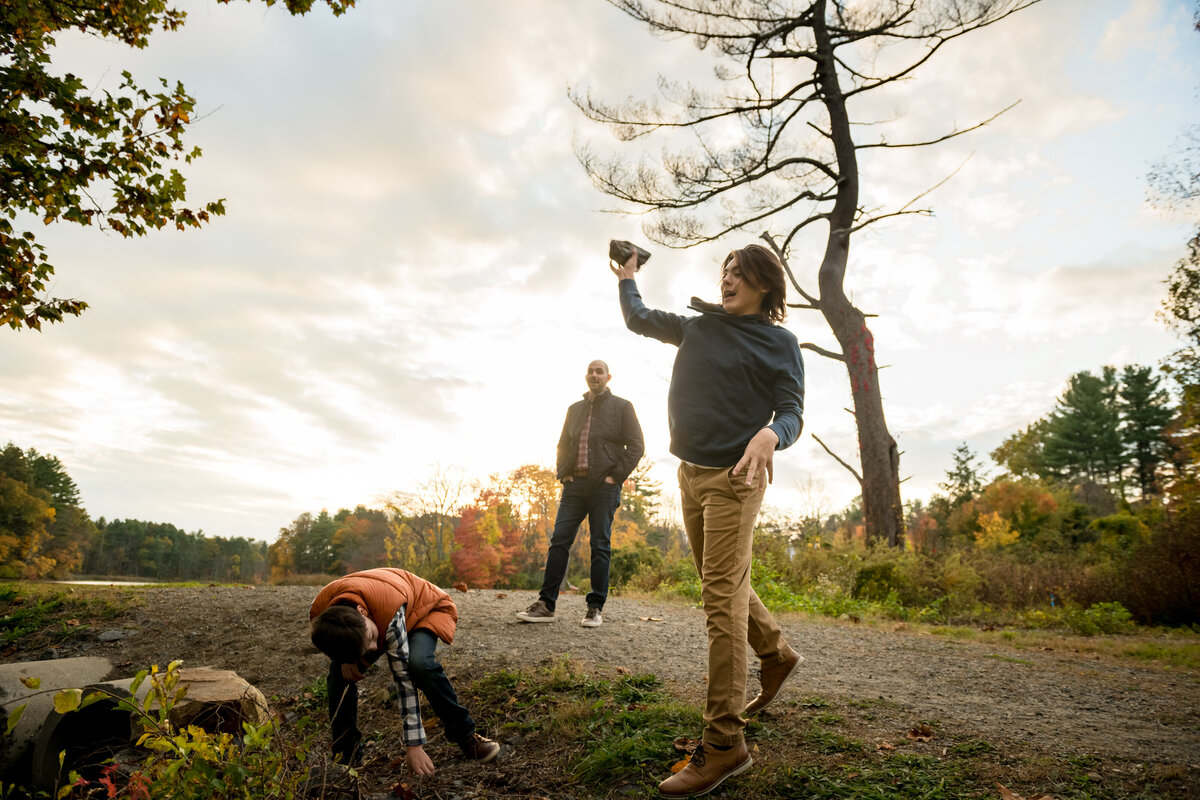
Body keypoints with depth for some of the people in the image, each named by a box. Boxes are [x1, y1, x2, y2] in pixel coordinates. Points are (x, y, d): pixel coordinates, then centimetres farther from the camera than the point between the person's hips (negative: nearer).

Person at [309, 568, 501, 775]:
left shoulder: (390, 609, -44)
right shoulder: (318, 613, -30)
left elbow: (404, 677, -37)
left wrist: (413, 745, -33)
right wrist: (345, 660, -23)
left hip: (425, 608, -5)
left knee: (419, 662, -33)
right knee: (340, 670, -15)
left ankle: (465, 735, -15)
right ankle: (345, 753, 6)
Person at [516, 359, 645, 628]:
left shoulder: (622, 406, 6)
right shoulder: (574, 409, 20)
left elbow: (636, 446, 1)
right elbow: (563, 444, 24)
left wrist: (616, 476, -8)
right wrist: (563, 473, 7)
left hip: (604, 487, -4)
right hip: (575, 484, 4)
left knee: (600, 545, -1)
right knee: (559, 540, -2)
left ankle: (595, 608, 5)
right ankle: (546, 604, 1)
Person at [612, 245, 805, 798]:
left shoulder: (779, 342, -1)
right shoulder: (700, 327, 14)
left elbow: (792, 412, -8)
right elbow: (639, 319, 28)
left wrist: (770, 434, -29)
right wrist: (627, 279, 37)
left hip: (733, 477, -6)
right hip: (691, 472, 7)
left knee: (722, 598, -12)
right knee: (723, 585, 16)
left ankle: (724, 745, -8)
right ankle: (776, 654, 41)